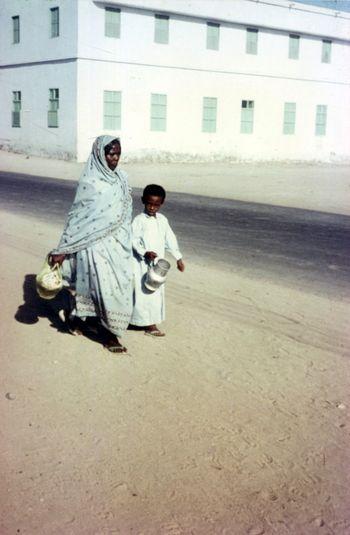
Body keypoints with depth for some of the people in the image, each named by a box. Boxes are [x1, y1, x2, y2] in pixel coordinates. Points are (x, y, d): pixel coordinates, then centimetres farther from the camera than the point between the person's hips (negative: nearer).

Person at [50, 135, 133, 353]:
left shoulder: (121, 178, 5)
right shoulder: (90, 182, -13)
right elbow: (77, 216, -12)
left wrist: (127, 242, 16)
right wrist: (62, 249, -13)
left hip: (118, 243, 6)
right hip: (97, 243, -6)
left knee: (121, 282, 9)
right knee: (104, 285, -1)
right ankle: (108, 334, 12)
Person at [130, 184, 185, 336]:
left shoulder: (162, 220, 8)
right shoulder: (139, 220, -9)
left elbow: (170, 239, 13)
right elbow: (134, 240, -13)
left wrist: (178, 257, 13)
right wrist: (145, 253, -26)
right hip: (143, 263, -6)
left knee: (157, 292, 10)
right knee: (144, 292, -4)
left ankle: (149, 323, 21)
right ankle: (149, 325, 0)